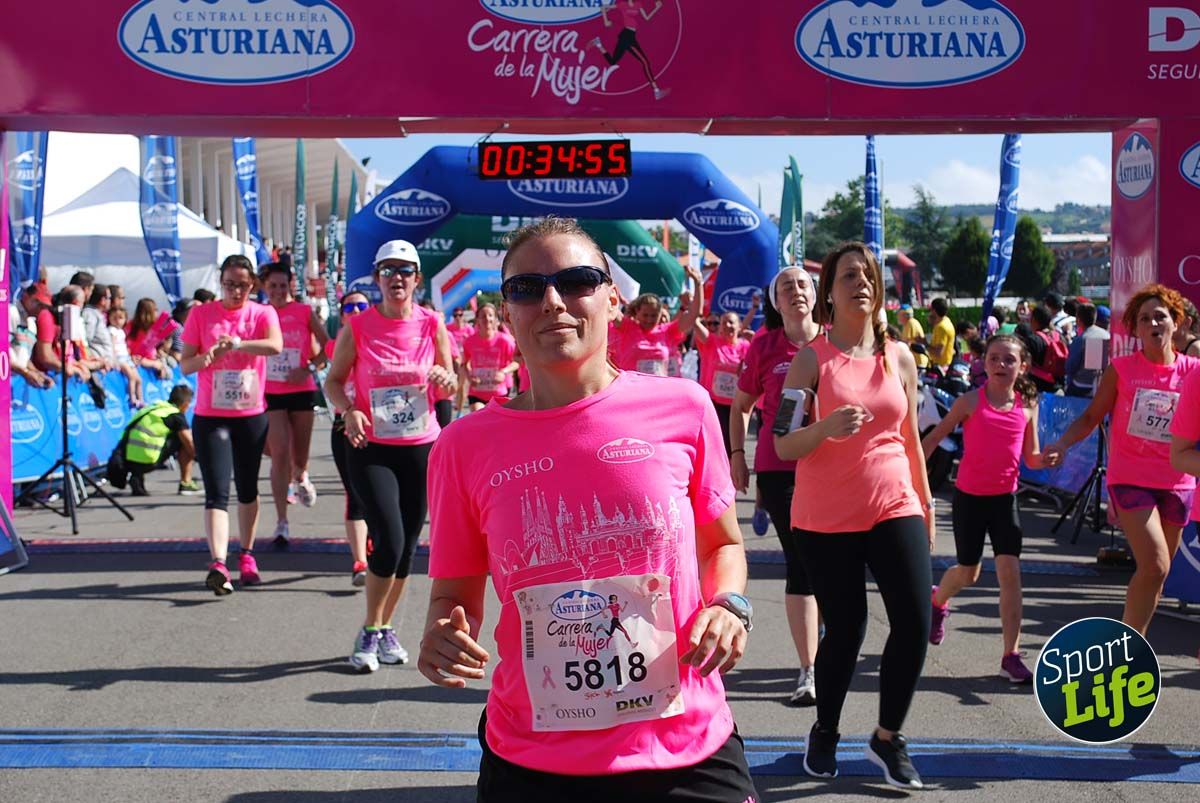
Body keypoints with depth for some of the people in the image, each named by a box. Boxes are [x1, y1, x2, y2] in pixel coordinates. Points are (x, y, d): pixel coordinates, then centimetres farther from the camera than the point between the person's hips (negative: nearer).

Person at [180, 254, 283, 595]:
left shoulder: (262, 313, 0)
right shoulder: (201, 314, 1)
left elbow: (275, 346, -21)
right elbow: (185, 365, -1)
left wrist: (236, 343, -32)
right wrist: (207, 357, -21)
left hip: (252, 415, 1)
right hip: (210, 416, -1)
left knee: (247, 489, 14)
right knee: (217, 492, -11)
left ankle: (247, 556, 29)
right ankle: (218, 564, -21)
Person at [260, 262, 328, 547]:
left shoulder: (304, 312, 0)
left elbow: (328, 347, 4)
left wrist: (309, 368, -10)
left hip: (302, 390, 1)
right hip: (270, 393, -1)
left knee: (300, 454, 10)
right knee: (279, 454, -10)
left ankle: (300, 477, 50)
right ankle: (281, 523, -7)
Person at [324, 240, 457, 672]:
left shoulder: (432, 324, 1)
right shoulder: (358, 327, -3)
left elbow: (450, 389, 7)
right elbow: (333, 381, 2)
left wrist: (443, 378, -17)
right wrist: (350, 411, -17)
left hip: (422, 447, 3)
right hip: (372, 449, -2)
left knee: (407, 545, 7)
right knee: (389, 539, -14)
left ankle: (386, 628, 26)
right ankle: (369, 632, 4)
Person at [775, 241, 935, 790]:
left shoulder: (899, 357, 6)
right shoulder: (812, 359, -5)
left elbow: (910, 437, 15)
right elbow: (783, 446, -9)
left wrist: (925, 501, 16)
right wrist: (826, 428, -27)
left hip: (894, 509, 3)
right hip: (826, 518, -3)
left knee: (914, 622, -6)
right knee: (845, 630, 3)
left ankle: (888, 737, 15)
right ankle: (825, 731, 29)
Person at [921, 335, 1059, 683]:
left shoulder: (1027, 407, 0)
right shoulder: (971, 402, -8)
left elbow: (1031, 457, 6)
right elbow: (934, 437, 0)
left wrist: (1046, 460, -16)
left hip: (1004, 497, 2)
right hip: (969, 496, -2)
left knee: (1010, 571, -8)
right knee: (968, 572, 10)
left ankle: (1011, 655, -2)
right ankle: (938, 601, 46)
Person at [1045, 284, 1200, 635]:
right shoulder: (1122, 369, -3)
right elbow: (1091, 417, 1)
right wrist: (1062, 443, -14)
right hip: (1130, 479, -3)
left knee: (1155, 572, 11)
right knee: (1155, 566, -17)